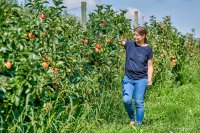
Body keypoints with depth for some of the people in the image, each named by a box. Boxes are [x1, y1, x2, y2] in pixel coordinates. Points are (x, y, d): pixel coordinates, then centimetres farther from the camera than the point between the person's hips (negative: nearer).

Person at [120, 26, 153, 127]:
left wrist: (149, 79, -7)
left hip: (141, 79, -1)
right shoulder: (129, 44, 5)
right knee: (126, 100, -12)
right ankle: (132, 119, 15)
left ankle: (138, 125, 15)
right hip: (128, 78, 2)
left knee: (139, 103, 0)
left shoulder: (148, 49, 2)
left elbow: (150, 66, 3)